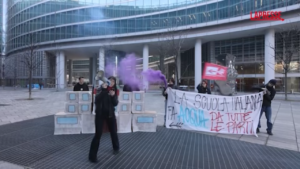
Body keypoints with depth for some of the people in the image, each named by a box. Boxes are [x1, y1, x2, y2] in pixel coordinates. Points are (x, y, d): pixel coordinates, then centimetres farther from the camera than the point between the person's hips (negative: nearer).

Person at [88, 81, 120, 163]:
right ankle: (92, 156, 2)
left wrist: (113, 96, -22)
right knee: (98, 134, -7)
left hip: (110, 114, 3)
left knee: (113, 132, 14)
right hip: (100, 114, -3)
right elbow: (97, 100, -26)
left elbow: (115, 103, -5)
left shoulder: (113, 91, 3)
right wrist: (104, 89, -30)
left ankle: (116, 148, 39)